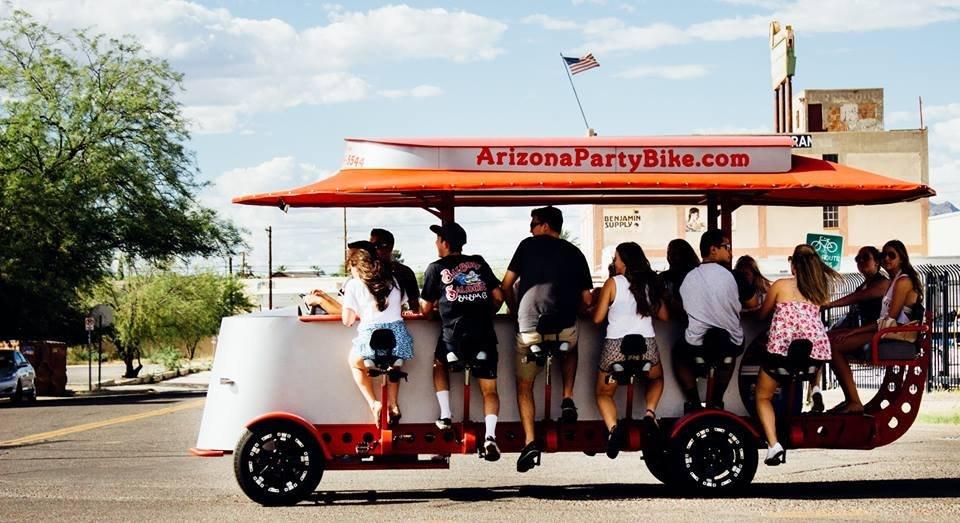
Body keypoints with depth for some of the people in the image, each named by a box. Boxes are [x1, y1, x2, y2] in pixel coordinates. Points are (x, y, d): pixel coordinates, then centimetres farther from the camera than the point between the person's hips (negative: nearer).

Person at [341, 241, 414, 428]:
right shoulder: (393, 281, 15)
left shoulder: (353, 285, 2)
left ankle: (374, 404, 13)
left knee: (355, 364, 29)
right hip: (398, 334, 4)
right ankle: (392, 405, 27)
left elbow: (347, 320, 1)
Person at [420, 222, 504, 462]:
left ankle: (445, 415, 20)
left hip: (453, 336, -1)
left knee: (439, 364, 31)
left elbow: (425, 308, 10)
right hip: (484, 335, 1)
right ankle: (490, 436, -14)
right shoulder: (479, 263, 12)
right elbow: (498, 297, 12)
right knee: (489, 389, 8)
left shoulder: (435, 268, 6)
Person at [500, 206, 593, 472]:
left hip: (530, 328, -2)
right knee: (569, 351, 37)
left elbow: (506, 286, 7)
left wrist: (516, 312, 23)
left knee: (524, 386, 15)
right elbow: (586, 299, 11)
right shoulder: (575, 253, 12)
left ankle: (530, 442, -2)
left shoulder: (528, 246, 8)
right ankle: (568, 399, 16)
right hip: (565, 329, 2)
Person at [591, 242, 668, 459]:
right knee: (657, 379, 35)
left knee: (604, 393, 18)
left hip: (616, 345, -3)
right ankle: (650, 412, 6)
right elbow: (663, 316, 16)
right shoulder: (651, 282, 7)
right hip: (647, 344, 3)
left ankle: (613, 427, -13)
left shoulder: (613, 283, -3)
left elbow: (598, 318, -1)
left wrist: (597, 301, 18)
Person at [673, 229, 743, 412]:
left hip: (696, 345, 0)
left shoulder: (689, 277, -2)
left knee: (679, 353, 33)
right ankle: (716, 401, 30)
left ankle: (694, 401, 22)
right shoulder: (726, 275, -9)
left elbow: (685, 309, 8)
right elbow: (737, 309, 0)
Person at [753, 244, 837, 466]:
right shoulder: (820, 289, 15)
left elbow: (761, 315, 20)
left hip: (782, 348, -2)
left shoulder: (781, 285, 7)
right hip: (815, 350, 2)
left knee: (763, 397, 17)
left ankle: (773, 445, -5)